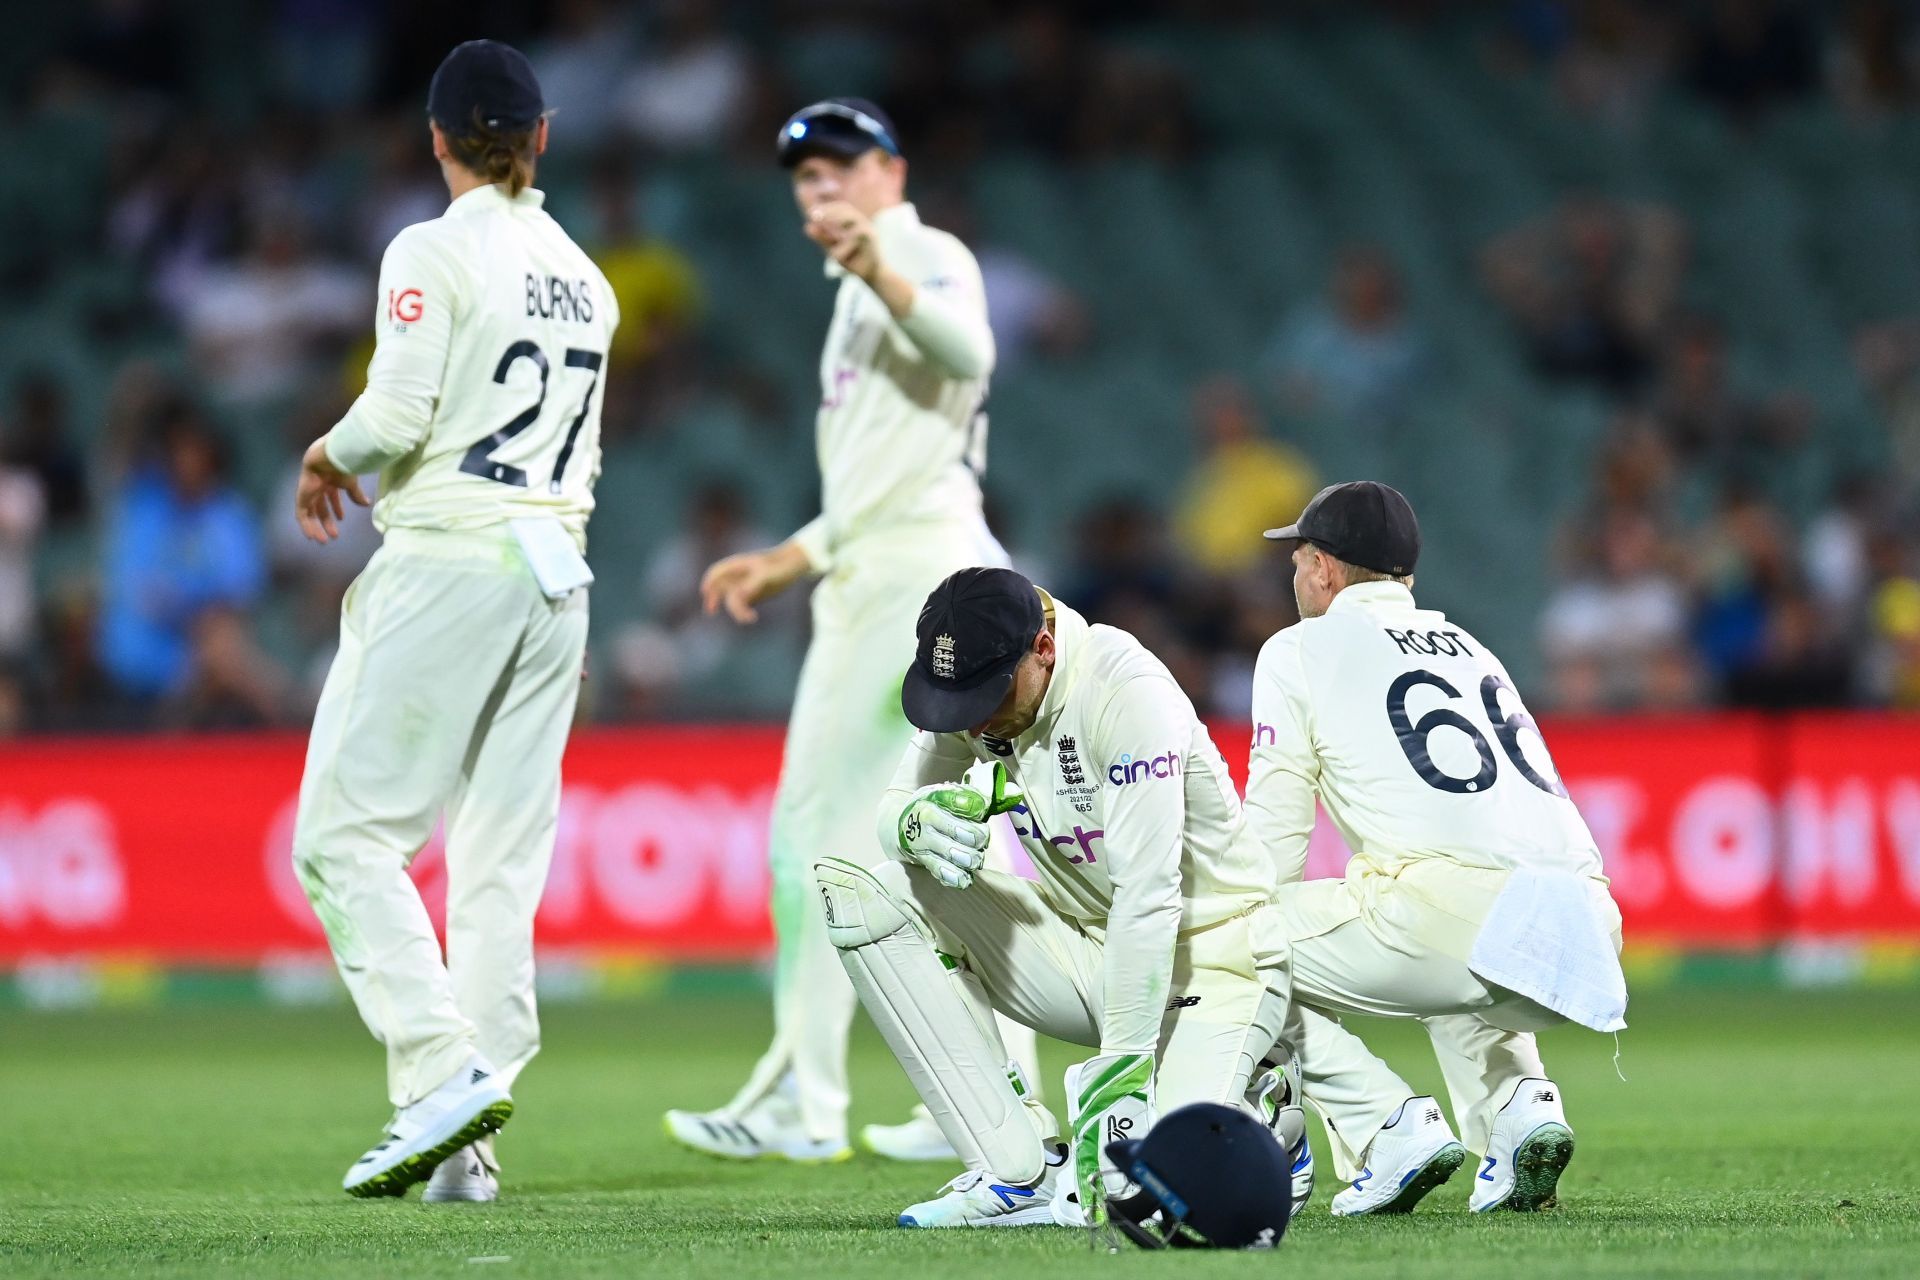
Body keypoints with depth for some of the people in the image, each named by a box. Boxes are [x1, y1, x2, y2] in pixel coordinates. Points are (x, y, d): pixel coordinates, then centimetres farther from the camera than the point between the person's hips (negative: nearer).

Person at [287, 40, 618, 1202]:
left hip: (448, 561, -7)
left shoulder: (435, 253, -7)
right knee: (503, 857, 5)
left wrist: (325, 458, 4)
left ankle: (444, 1069, -18)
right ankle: (464, 1147, 1)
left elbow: (397, 416, -15)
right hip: (557, 569, 7)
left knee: (346, 831, -3)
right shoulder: (584, 276, 15)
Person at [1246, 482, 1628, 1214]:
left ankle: (1388, 1129, -5)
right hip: (1586, 930, 7)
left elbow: (1273, 841, 12)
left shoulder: (1304, 649, 15)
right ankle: (1519, 1106, 8)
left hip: (1452, 901, -7)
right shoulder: (1468, 648, 33)